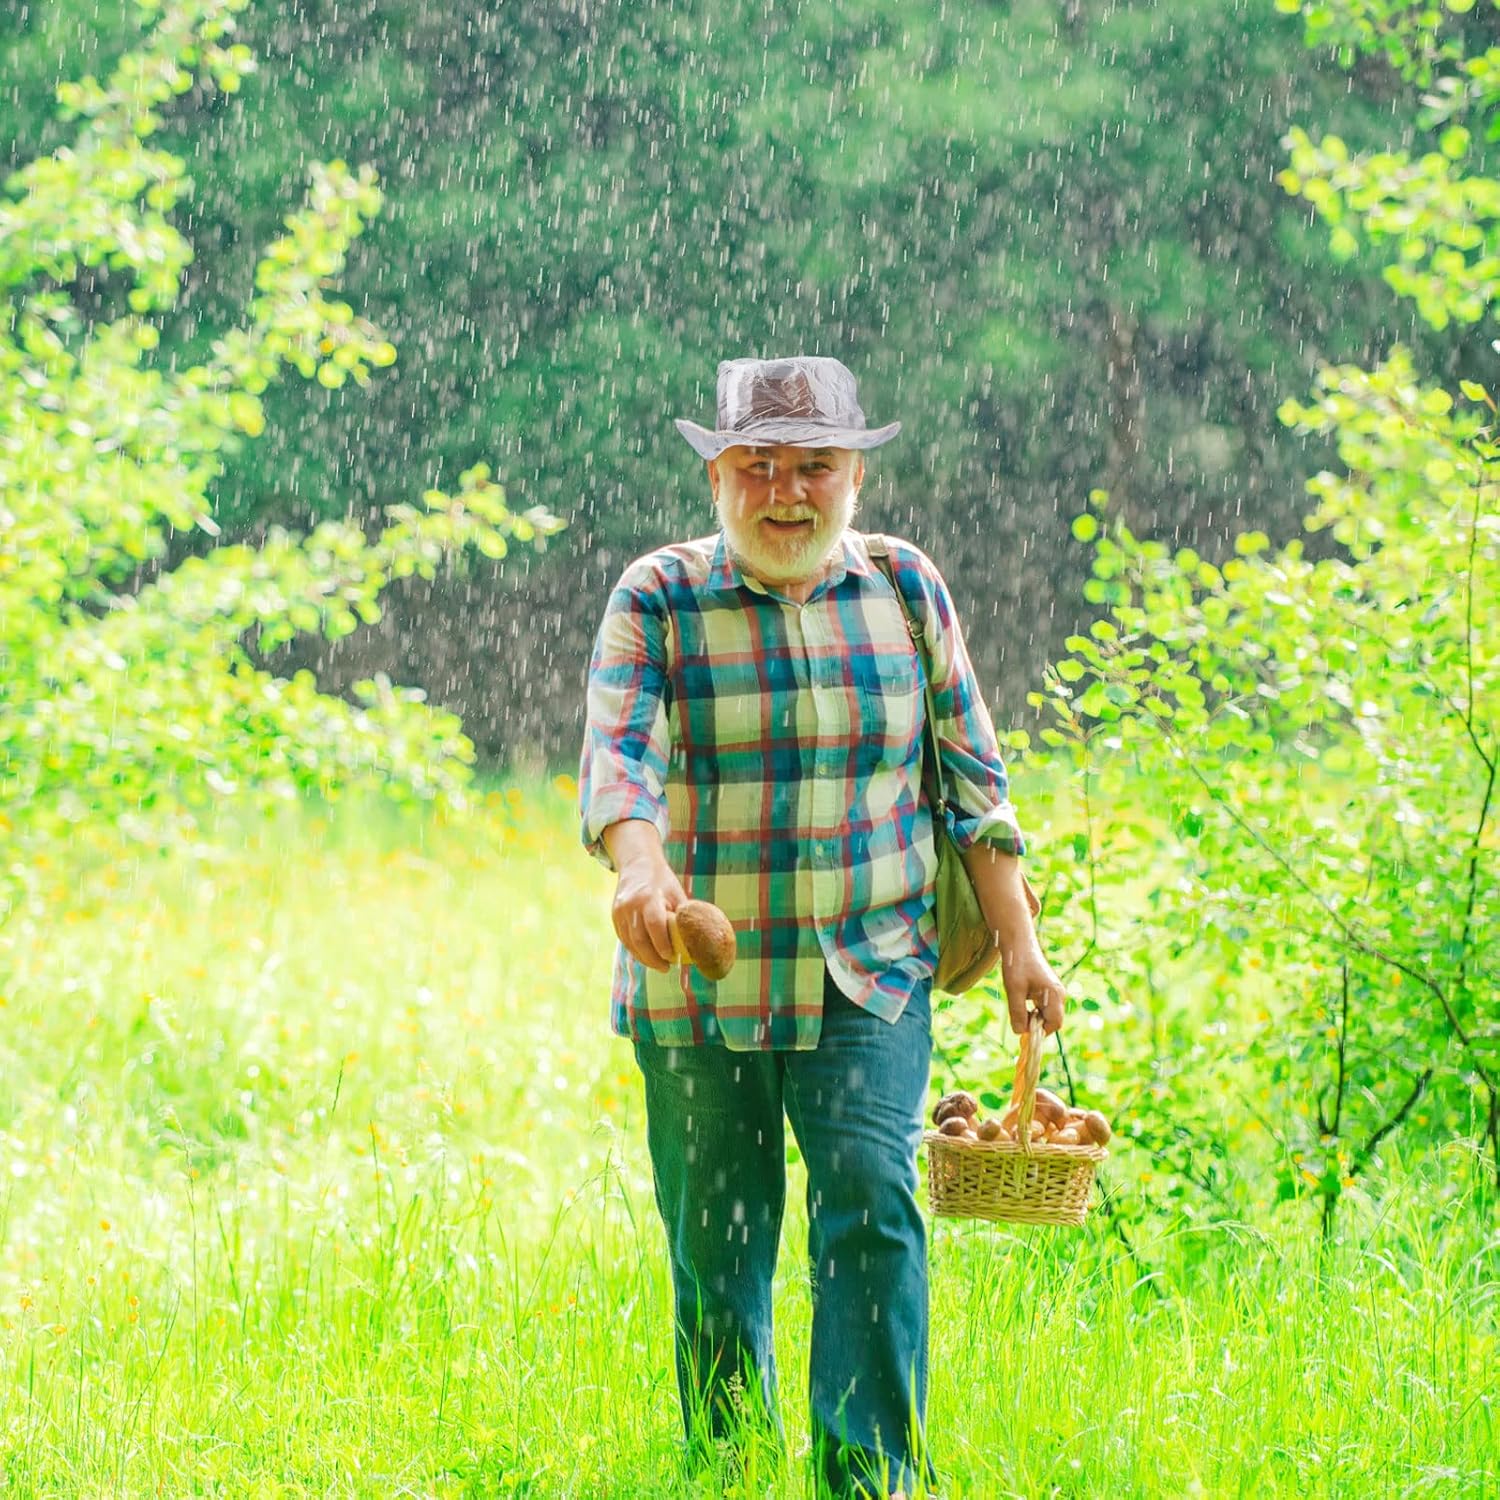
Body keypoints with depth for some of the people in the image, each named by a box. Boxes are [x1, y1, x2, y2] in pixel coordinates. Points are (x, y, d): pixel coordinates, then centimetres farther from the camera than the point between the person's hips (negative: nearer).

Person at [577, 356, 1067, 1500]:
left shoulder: (905, 589, 6)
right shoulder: (659, 598, -2)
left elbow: (972, 775, 13)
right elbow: (616, 755, -16)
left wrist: (1018, 938, 9)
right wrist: (641, 867, -37)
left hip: (870, 980, 1)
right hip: (699, 991, -1)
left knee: (871, 1202, -17)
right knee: (716, 1249, 2)